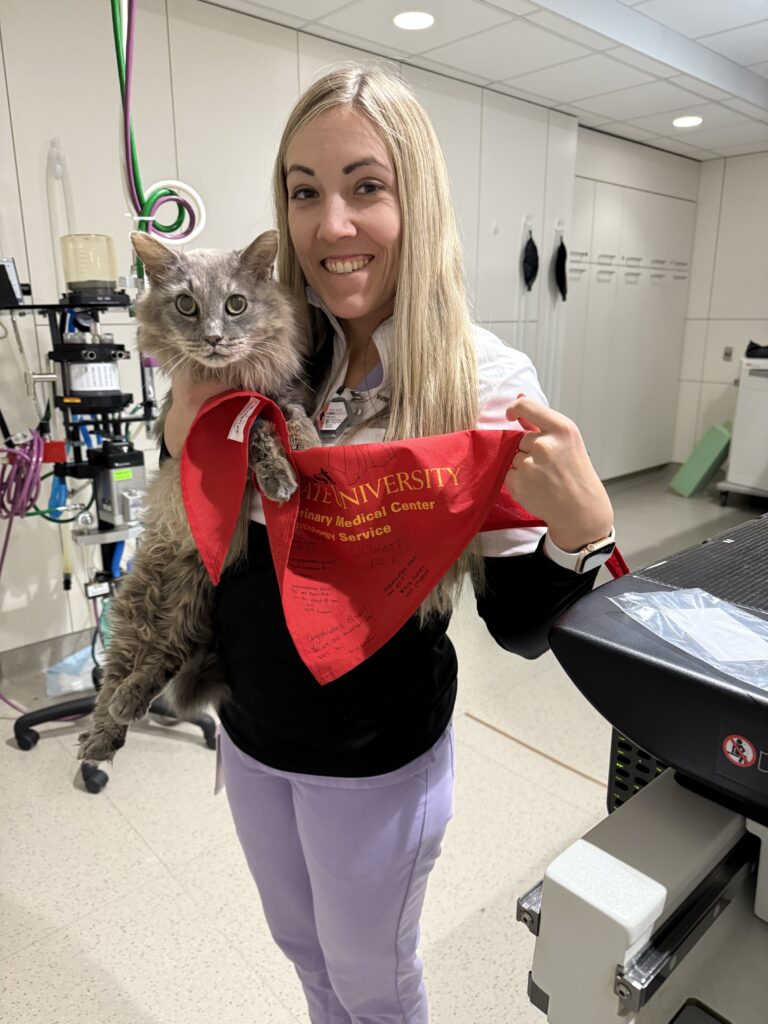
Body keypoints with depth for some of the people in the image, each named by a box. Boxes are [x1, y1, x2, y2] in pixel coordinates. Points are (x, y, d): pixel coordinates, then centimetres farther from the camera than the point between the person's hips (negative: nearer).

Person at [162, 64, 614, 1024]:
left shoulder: (485, 380, -20)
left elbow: (520, 628, -17)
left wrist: (583, 527, -35)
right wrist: (183, 443, -15)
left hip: (377, 756, -4)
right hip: (249, 729, 5)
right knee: (302, 946, 31)